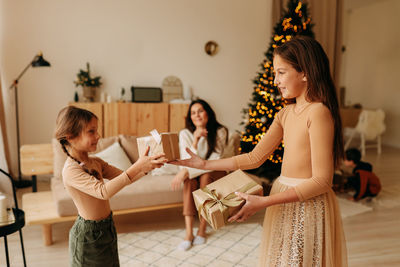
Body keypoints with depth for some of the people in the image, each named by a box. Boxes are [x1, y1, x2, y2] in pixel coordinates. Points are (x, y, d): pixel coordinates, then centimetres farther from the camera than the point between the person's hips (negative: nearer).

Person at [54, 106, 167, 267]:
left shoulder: (96, 163, 2)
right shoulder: (71, 170, -25)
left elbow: (124, 177, 1)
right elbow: (103, 191, -36)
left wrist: (146, 166, -18)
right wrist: (137, 166, -41)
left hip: (106, 228, 8)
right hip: (88, 234, -8)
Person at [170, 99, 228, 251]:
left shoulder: (220, 132, -16)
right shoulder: (185, 134, -11)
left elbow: (214, 162, -24)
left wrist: (186, 171, -33)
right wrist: (195, 141, -35)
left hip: (214, 175, -1)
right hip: (194, 174, 1)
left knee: (205, 176, -33)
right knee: (189, 180, -31)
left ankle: (202, 229, -24)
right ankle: (189, 233, -31)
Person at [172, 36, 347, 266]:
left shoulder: (319, 112, -18)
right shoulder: (285, 114, 6)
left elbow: (321, 181, -20)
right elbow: (254, 158, 8)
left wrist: (264, 202, -23)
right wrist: (205, 164, 5)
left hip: (309, 206, -7)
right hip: (284, 202, 7)